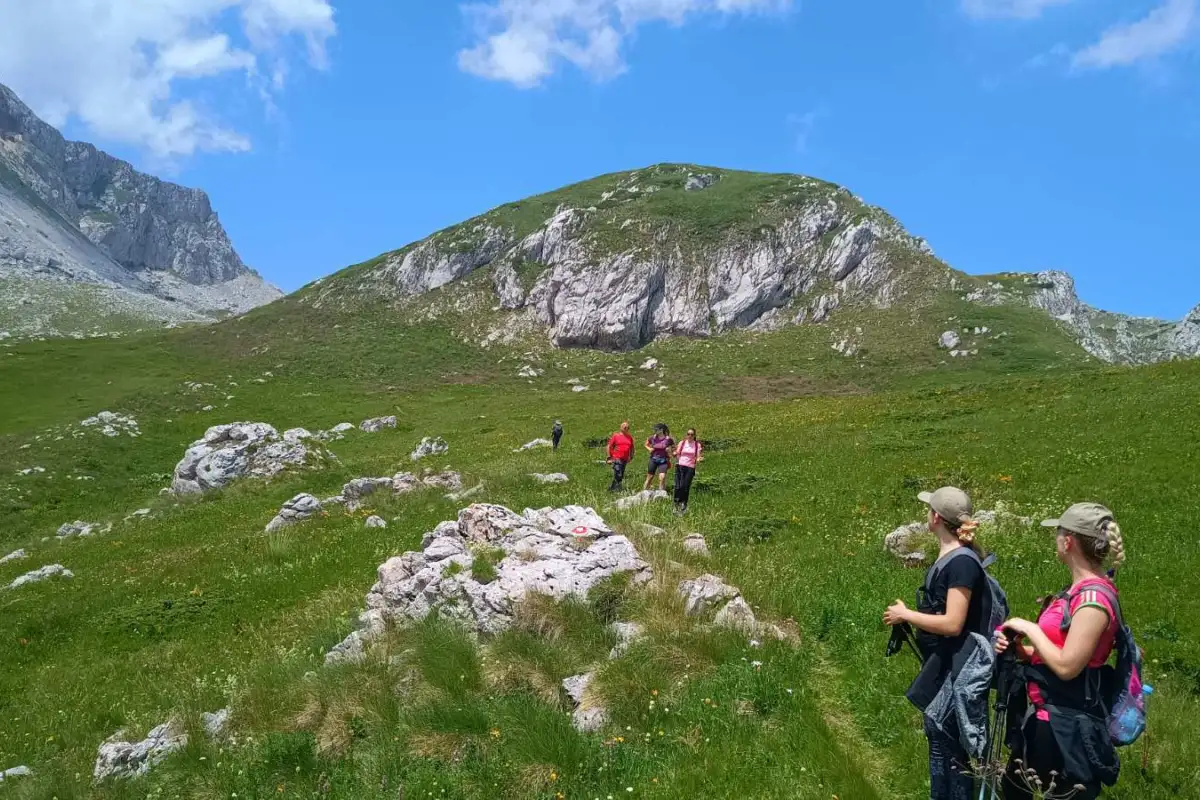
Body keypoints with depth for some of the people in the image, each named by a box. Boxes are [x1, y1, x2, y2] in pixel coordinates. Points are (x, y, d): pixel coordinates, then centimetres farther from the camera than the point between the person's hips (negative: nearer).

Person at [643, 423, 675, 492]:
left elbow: (674, 447, 7)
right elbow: (646, 445, 16)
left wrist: (669, 449, -13)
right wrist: (649, 449, -3)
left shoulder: (668, 439, -8)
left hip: (663, 461, -2)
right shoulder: (653, 438, -2)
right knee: (649, 478, 9)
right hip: (653, 459, 2)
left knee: (662, 477, -16)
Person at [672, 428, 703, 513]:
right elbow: (677, 455, 8)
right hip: (680, 466, 1)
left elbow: (697, 458, 2)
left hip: (690, 468, -1)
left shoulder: (697, 445, 3)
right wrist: (675, 454, -14)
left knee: (686, 487, -3)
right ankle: (676, 504, 3)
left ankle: (684, 505, 8)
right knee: (678, 486, -6)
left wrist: (699, 459, -20)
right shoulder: (682, 443, 5)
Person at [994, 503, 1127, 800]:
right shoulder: (1081, 590, 8)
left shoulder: (1093, 598, -22)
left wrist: (1030, 629, -15)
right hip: (1046, 717, 10)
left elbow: (1066, 666, -26)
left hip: (1067, 727, -10)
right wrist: (1018, 647, -1)